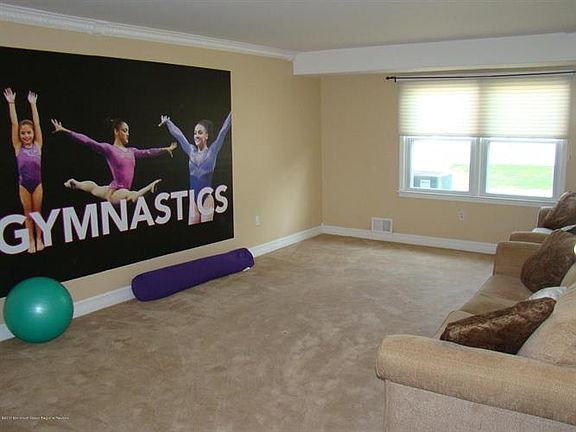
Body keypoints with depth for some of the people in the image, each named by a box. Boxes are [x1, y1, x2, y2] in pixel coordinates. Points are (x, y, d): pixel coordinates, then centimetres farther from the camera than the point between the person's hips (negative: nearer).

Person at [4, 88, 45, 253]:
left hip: (37, 183, 0)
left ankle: (39, 239, 21)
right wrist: (11, 103, -6)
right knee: (28, 213, 9)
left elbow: (37, 123, -3)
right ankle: (31, 240, 18)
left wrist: (33, 104, -5)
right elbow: (14, 123, -4)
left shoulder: (37, 145, -1)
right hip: (23, 184, 0)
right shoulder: (18, 147, -1)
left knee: (37, 211, 10)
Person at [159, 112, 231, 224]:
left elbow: (224, 129, -3)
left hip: (207, 199, -4)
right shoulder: (191, 151, 9)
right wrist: (167, 122, 34)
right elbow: (178, 135, 22)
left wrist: (232, 113, -4)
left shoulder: (212, 150, 0)